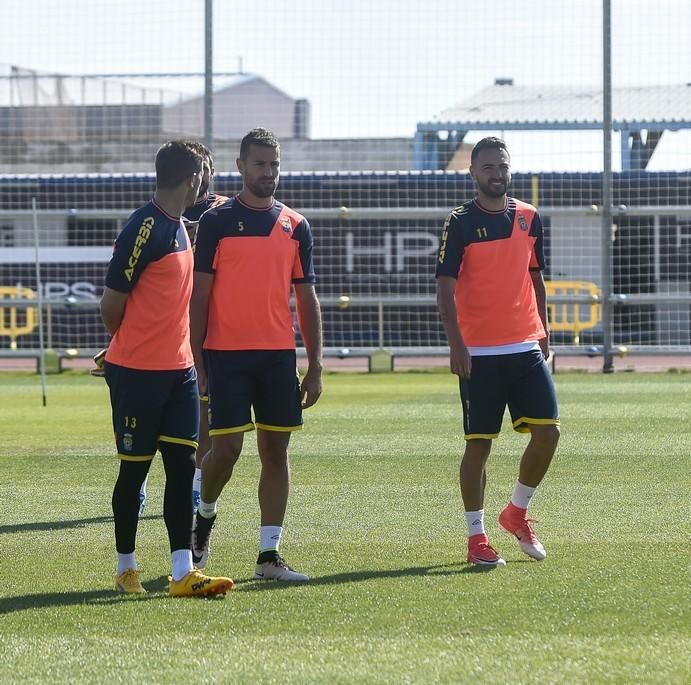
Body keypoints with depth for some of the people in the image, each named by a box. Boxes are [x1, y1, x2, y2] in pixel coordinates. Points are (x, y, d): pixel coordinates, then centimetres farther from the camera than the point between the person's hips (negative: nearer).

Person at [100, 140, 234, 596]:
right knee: (135, 468, 3)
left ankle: (183, 573, -4)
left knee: (183, 464, 0)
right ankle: (126, 567, 17)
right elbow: (112, 305, -12)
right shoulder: (144, 229, -16)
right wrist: (133, 347, 3)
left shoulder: (179, 228, 12)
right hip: (138, 371, -8)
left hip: (179, 369, 8)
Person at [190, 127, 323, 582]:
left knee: (276, 450, 2)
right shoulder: (217, 221, -1)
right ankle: (205, 515, 22)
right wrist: (197, 362, -7)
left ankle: (270, 553, 5)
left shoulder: (296, 226, 9)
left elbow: (307, 300, 11)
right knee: (227, 447, -7)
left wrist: (315, 366, 6)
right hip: (226, 353, -3)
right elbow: (199, 296, -1)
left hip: (279, 355, 3)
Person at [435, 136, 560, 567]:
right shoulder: (460, 223, -5)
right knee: (480, 443, -2)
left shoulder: (530, 219, 10)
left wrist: (544, 330, 15)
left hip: (526, 347, 4)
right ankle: (477, 537, 7)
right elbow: (446, 286, -9)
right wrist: (456, 344, -18)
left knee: (548, 431, -4)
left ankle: (518, 512, 17)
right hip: (479, 353, -4)